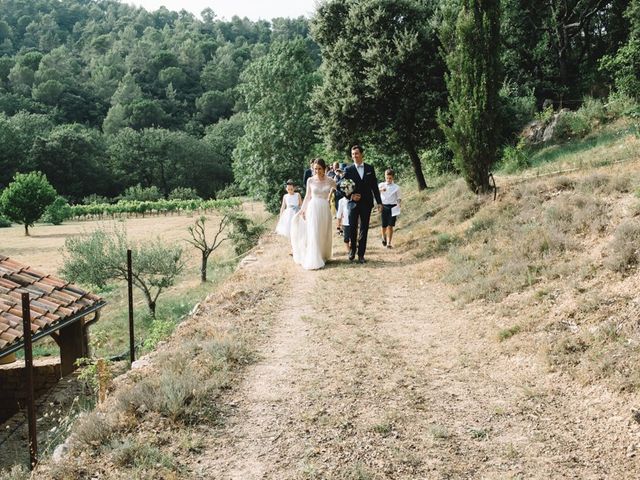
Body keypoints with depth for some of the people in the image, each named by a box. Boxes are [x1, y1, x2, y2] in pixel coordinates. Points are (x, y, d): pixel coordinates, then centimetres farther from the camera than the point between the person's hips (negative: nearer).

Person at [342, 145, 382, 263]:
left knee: (364, 229, 4)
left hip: (366, 203, 2)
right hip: (353, 203, -1)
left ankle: (361, 254, 10)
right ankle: (352, 249, 24)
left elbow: (374, 186, 7)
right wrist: (350, 196, -15)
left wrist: (379, 202, 4)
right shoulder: (348, 169, -1)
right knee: (353, 228, 1)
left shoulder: (370, 168, 6)